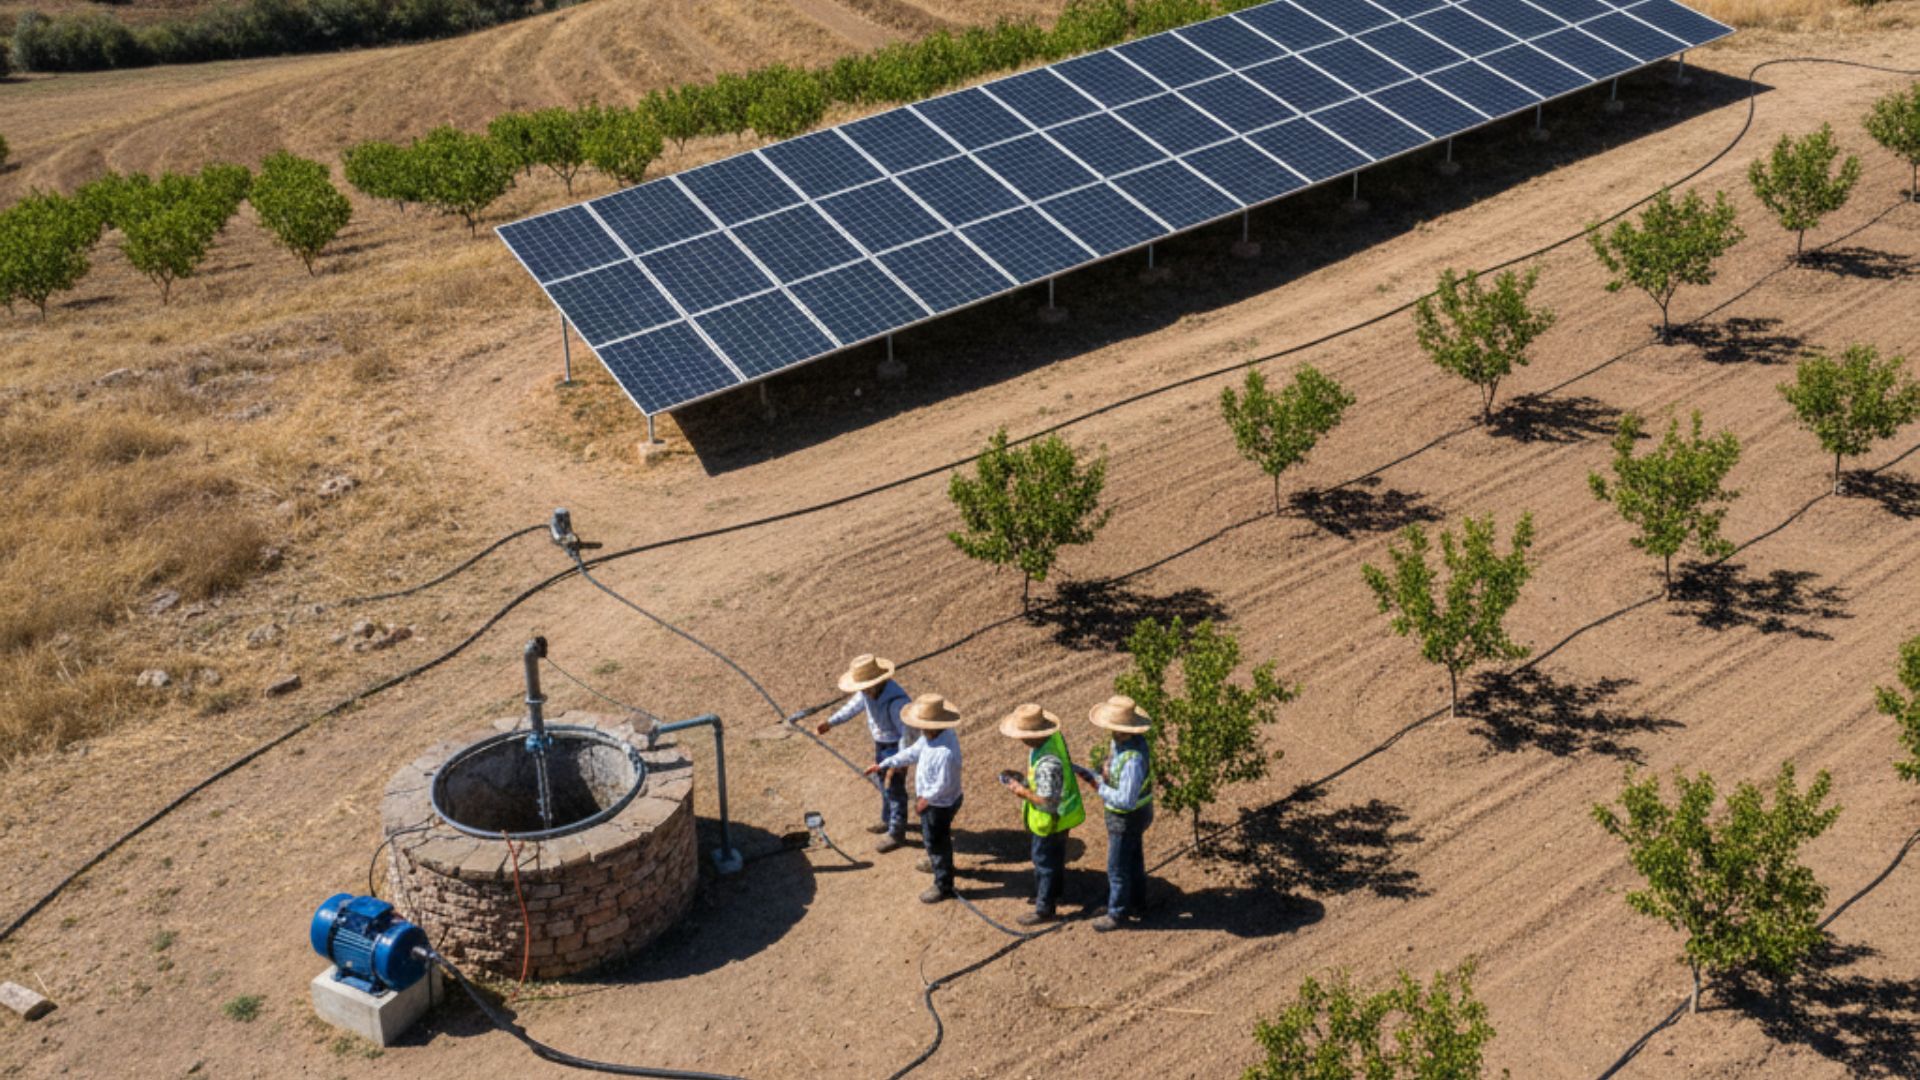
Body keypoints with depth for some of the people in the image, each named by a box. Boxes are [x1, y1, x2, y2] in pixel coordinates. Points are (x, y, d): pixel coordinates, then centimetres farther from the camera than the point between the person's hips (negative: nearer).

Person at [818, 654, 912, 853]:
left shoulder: (896, 700, -38)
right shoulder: (869, 689, -14)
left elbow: (907, 733, -30)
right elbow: (855, 705, 4)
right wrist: (831, 722, -6)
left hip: (895, 747, -8)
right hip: (881, 743, 8)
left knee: (895, 789, 6)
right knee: (884, 783, 26)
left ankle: (896, 834, 23)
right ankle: (888, 820, 48)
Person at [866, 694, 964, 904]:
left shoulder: (946, 752, -41)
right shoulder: (932, 736, -12)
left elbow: (943, 784, -32)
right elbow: (912, 752, 2)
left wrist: (925, 799, -17)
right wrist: (883, 764, 4)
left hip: (939, 805, -9)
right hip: (929, 799, 9)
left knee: (936, 842, 12)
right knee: (931, 838, 32)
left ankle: (943, 885, 32)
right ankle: (937, 863, 59)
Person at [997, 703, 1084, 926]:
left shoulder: (1046, 764, -40)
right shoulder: (1054, 737, -12)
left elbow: (1048, 802, -32)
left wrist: (1022, 791, -20)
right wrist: (1023, 778, 0)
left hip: (1051, 819, -9)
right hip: (1063, 813, 9)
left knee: (1044, 862, 12)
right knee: (1056, 858, 29)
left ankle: (1044, 909, 30)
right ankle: (1054, 893, 50)